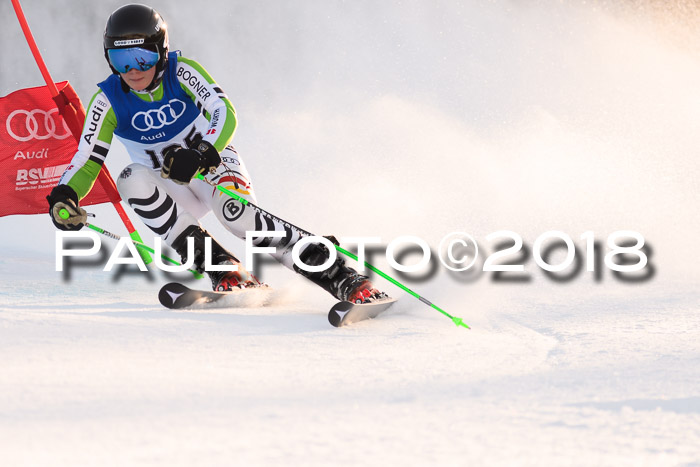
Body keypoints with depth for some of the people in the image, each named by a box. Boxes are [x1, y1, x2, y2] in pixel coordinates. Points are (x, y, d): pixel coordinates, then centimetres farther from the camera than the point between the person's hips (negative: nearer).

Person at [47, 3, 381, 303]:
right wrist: (64, 196, -33)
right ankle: (224, 270, -30)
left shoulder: (181, 72, -16)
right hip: (171, 190, 3)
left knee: (237, 213, -35)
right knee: (132, 179, -30)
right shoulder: (108, 100, -11)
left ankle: (341, 278, -30)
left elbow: (225, 113, -27)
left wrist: (201, 155, -46)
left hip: (213, 164, -2)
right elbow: (87, 161, -12)